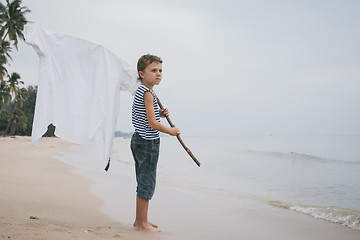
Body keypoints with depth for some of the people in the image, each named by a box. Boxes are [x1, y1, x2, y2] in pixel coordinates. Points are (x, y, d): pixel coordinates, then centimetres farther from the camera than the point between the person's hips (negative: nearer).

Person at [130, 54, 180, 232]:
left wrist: (159, 114, 9)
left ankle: (139, 220, 25)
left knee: (143, 183, 16)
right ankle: (143, 224, 2)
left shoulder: (140, 92, 15)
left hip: (139, 140, 11)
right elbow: (152, 124, -19)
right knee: (147, 184, -4)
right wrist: (171, 131, -5)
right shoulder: (147, 93, -17)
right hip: (148, 143, -11)